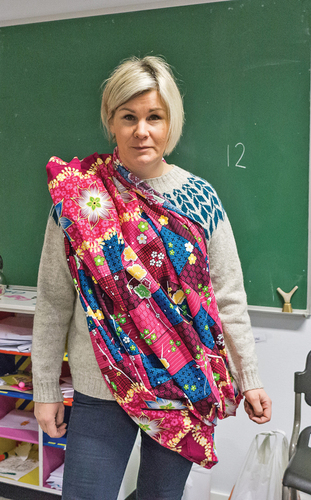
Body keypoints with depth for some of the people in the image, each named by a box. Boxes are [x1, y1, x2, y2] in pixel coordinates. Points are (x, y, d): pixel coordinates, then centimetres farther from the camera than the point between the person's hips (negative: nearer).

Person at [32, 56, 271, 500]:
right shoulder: (79, 196, -7)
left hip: (188, 386, 2)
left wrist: (249, 378, 3)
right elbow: (53, 304, -2)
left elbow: (228, 299, 1)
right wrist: (45, 390, 1)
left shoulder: (199, 198, -3)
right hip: (102, 389, -1)